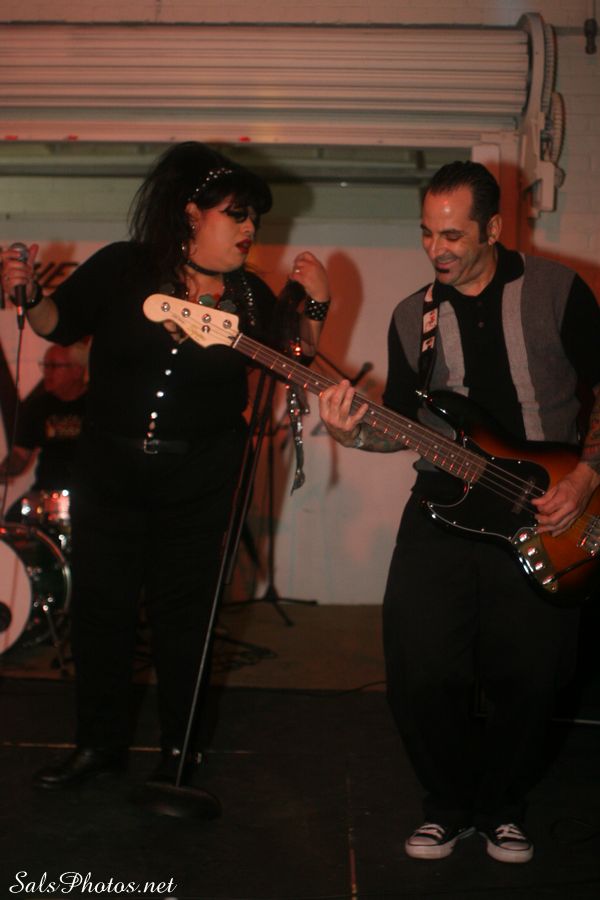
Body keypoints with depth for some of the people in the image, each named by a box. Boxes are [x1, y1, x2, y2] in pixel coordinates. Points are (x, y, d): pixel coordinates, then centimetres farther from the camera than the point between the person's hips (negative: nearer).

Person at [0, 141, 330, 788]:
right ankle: (101, 741, 25)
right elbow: (60, 324, 4)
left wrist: (315, 308, -6)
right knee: (97, 605, 7)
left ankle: (180, 747, 25)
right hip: (110, 469, 0)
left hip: (200, 480, 0)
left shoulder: (249, 294, 1)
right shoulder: (121, 268, -6)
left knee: (183, 613, 8)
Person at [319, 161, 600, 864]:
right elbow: (402, 426, 11)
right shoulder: (412, 317, 10)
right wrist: (355, 431, -10)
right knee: (418, 673, -6)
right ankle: (450, 802, 21)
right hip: (442, 510, 2)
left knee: (528, 676, -2)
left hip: (541, 517, -2)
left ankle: (501, 804, 26)